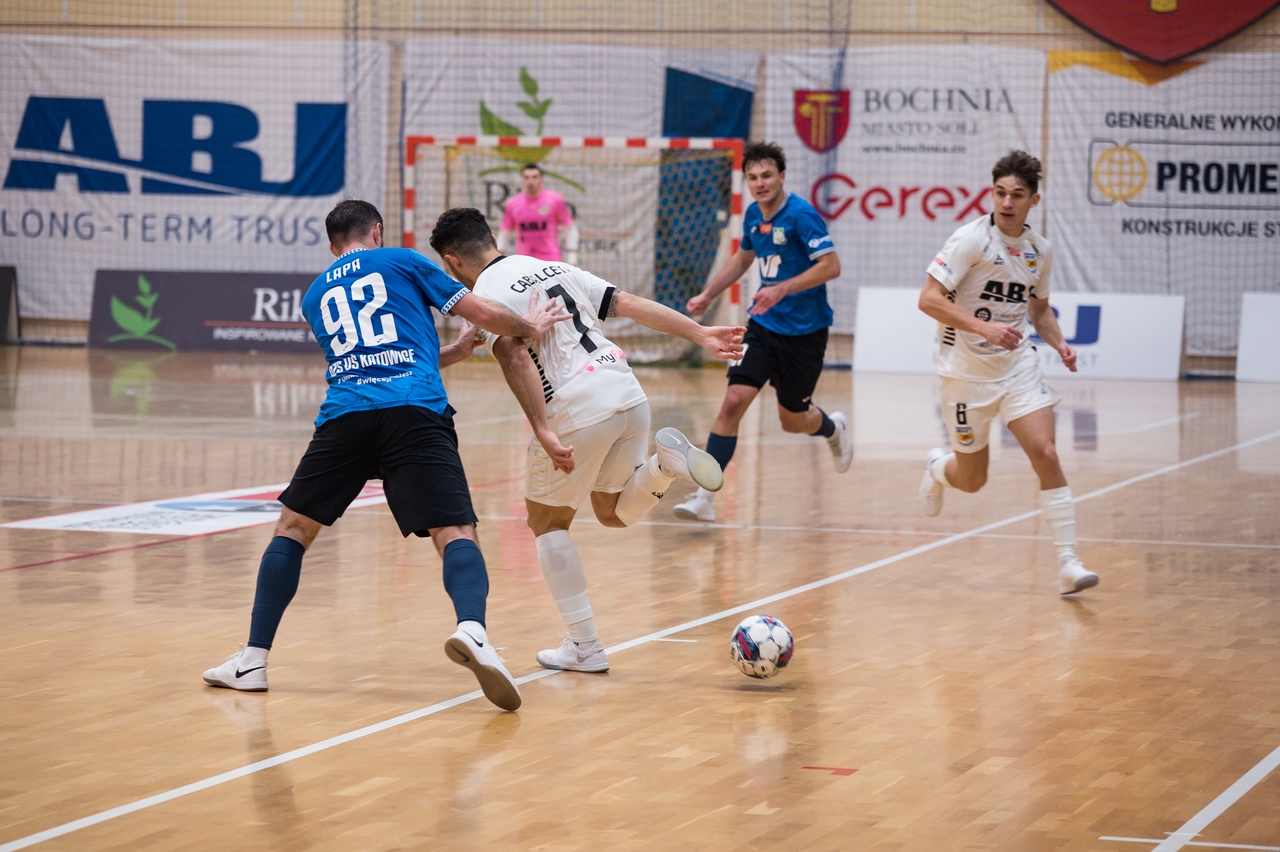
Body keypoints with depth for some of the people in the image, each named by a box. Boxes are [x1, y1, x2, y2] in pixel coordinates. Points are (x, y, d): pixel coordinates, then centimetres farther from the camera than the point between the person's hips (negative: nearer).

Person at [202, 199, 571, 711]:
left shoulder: (316, 296, 29)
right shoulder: (402, 262, 19)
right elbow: (485, 313, 17)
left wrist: (451, 353, 47)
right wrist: (528, 327, 37)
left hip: (345, 415, 3)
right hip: (417, 414, -3)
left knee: (293, 528, 19)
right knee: (455, 533, -8)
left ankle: (253, 660, 16)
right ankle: (472, 629, -37)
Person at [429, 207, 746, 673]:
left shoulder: (484, 295, -3)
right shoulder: (554, 268, 19)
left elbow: (516, 356, -19)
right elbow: (631, 304, 14)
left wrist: (543, 430, -26)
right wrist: (700, 335, 16)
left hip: (577, 409, -7)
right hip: (628, 392, 7)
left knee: (547, 524, 14)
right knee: (614, 513, 25)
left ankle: (584, 646, 10)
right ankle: (664, 462, -4)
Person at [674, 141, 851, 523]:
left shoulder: (800, 215, -17)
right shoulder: (753, 216, 5)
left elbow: (831, 266, -23)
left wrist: (781, 289, -30)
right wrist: (707, 295, 18)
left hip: (804, 330, -5)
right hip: (764, 325, 5)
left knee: (792, 419, 8)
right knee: (734, 400, -13)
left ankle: (833, 428, 46)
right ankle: (705, 495, -14)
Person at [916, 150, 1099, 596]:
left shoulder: (1040, 250, 3)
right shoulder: (972, 239, -15)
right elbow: (929, 299, -20)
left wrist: (1059, 343, 0)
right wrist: (985, 328, -29)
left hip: (1018, 366, 4)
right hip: (966, 371, -4)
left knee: (1046, 455, -14)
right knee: (972, 480, 6)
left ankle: (1068, 563, -11)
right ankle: (938, 467, 45)